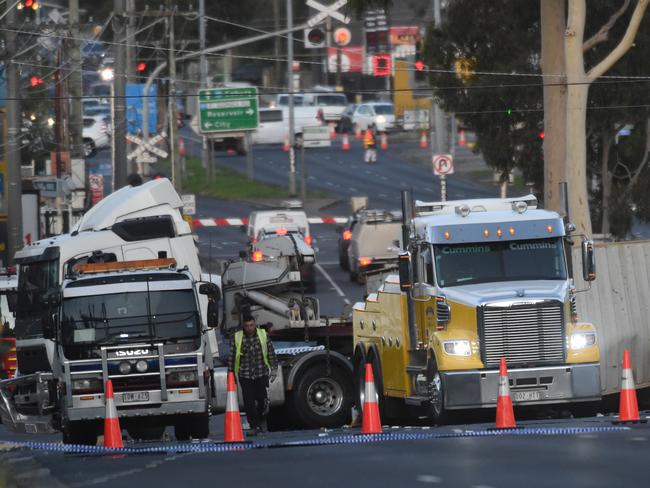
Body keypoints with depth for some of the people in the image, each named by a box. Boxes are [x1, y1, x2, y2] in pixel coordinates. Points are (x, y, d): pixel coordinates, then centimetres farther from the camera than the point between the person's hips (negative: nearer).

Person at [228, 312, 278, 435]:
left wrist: (274, 369, 6)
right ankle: (254, 426, 2)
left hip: (261, 374, 0)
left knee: (262, 399, -2)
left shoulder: (263, 335, 2)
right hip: (245, 376, 0)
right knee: (249, 402, -4)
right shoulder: (237, 338, -1)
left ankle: (261, 423, 21)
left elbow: (271, 353, 9)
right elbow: (232, 357, 4)